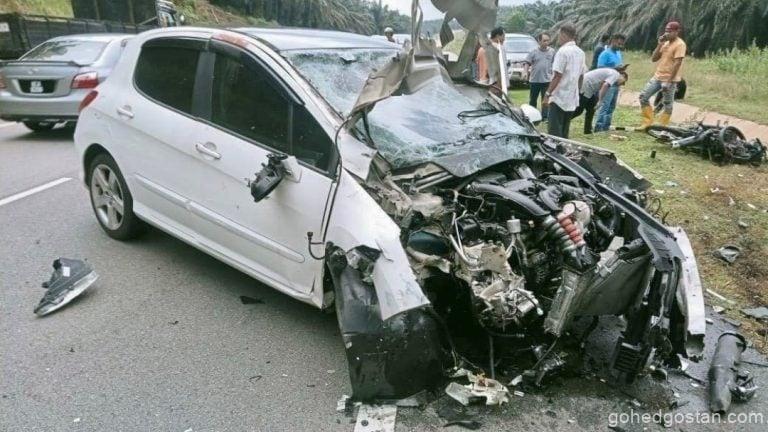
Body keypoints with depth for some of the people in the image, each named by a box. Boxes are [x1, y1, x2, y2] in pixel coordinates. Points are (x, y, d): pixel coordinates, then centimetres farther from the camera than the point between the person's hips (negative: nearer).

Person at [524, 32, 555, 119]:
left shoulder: (552, 52, 4)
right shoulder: (533, 52, 0)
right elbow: (527, 63, -2)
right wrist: (526, 72, -17)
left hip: (547, 80, 0)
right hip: (534, 80, 0)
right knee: (533, 99, 10)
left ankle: (545, 117, 6)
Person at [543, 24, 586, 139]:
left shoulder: (563, 51, -13)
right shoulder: (580, 52, 12)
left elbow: (557, 76, -17)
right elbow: (581, 75, 16)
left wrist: (548, 94, -14)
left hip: (559, 97, -8)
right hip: (573, 99, 8)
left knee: (554, 132, -7)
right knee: (564, 131, 14)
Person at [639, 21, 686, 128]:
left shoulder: (680, 44, -12)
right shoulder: (665, 43, 13)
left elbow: (677, 64, -18)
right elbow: (654, 59, 8)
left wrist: (668, 81, -22)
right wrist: (660, 44, -2)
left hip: (670, 80, -8)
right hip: (657, 77, 8)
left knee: (667, 105, 1)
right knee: (643, 96, 2)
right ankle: (648, 123, 8)